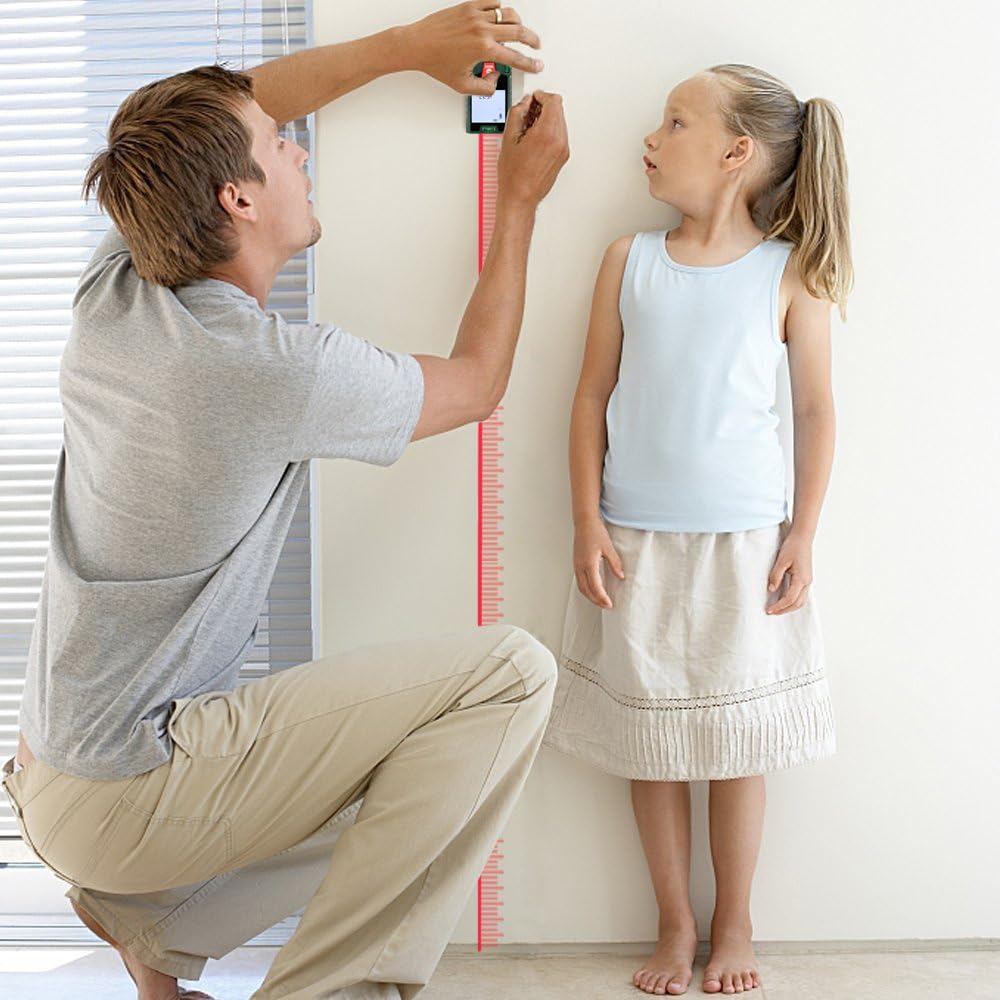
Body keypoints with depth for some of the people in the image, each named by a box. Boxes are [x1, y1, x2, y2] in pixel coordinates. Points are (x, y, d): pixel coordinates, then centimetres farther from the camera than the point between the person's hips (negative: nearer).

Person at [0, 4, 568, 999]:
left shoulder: (109, 293, -3)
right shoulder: (279, 368, -24)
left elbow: (229, 108, 15)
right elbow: (476, 383, -3)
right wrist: (519, 201, 6)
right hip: (124, 798, -8)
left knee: (404, 782, 24)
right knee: (507, 672, -15)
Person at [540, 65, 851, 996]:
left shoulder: (790, 272, -3)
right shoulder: (629, 259, 2)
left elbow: (816, 410, 2)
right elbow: (593, 396, 3)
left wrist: (802, 537, -2)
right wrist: (588, 523, -2)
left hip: (744, 543, -1)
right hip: (636, 542, 2)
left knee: (736, 739, 9)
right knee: (651, 741, 9)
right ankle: (674, 925, 27)